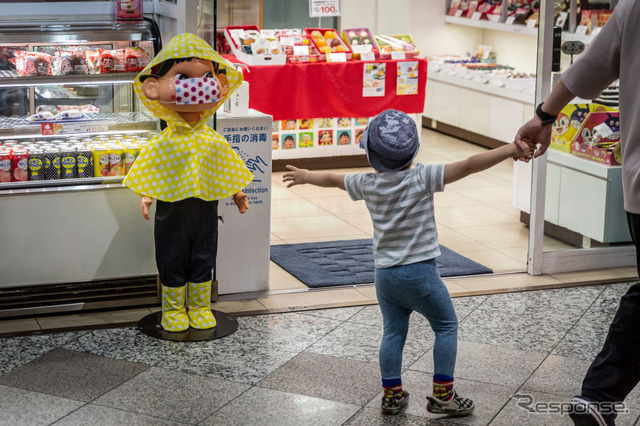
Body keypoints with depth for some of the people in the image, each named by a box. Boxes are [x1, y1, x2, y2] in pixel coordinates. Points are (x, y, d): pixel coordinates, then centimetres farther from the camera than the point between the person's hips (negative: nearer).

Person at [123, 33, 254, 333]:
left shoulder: (214, 142, -2)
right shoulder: (163, 144, -11)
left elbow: (228, 172, 8)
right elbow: (149, 175, -6)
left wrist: (238, 194, 6)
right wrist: (146, 197, -17)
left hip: (205, 205, 3)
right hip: (172, 208, -3)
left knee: (204, 257, 12)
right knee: (172, 258, 8)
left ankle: (200, 306, 27)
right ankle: (173, 309, 21)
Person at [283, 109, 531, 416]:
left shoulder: (368, 185, -1)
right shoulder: (422, 179, -15)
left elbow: (332, 179, 17)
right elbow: (469, 166, -22)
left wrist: (304, 176, 35)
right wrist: (509, 150, -24)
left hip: (384, 274, 4)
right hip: (420, 272, -4)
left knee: (393, 332, 16)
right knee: (446, 325, 11)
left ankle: (391, 394, 19)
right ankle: (442, 394, 9)